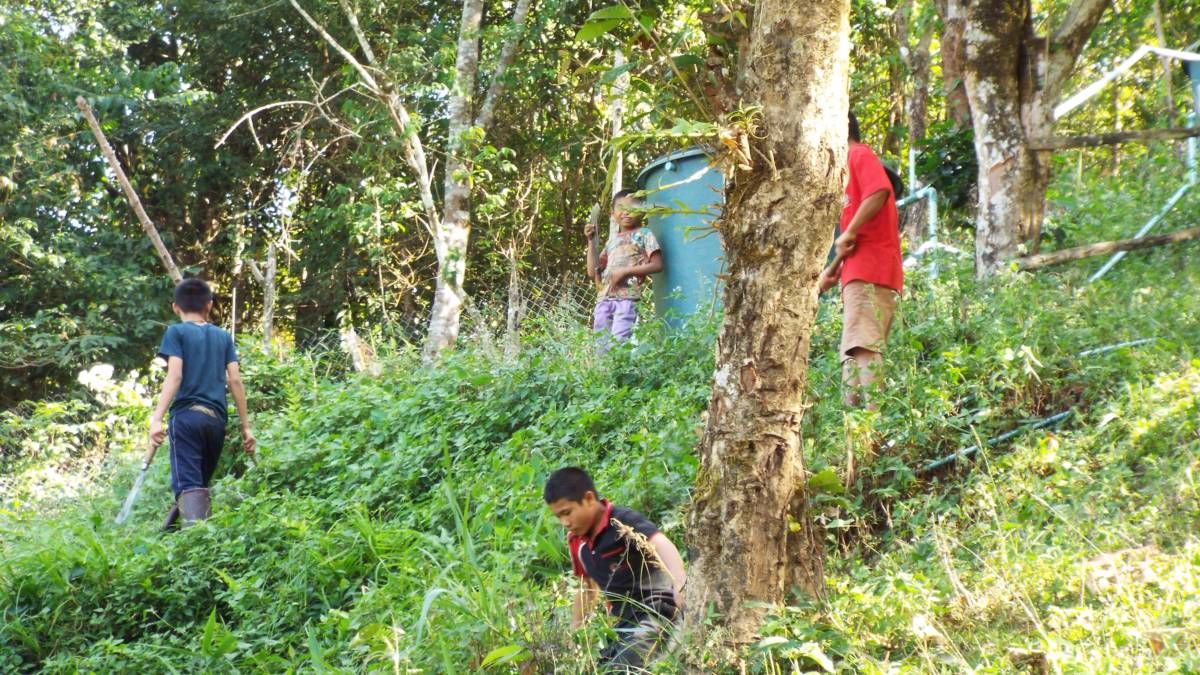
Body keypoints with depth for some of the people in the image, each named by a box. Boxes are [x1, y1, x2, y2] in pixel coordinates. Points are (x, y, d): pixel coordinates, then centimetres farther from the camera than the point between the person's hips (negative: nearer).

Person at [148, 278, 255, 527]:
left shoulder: (176, 332, 5)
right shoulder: (223, 336, 16)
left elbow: (175, 376, -9)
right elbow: (235, 380, 9)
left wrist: (157, 418, -14)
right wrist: (246, 426, 12)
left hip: (186, 415, -4)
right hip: (216, 419, 4)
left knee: (188, 485, -15)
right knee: (200, 484, 16)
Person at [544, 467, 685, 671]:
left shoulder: (623, 522, -17)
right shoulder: (576, 541, 8)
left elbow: (662, 546, -35)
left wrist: (680, 586, -53)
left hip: (656, 614, -9)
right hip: (626, 622, 9)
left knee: (619, 671, -24)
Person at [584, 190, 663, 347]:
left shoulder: (644, 234, 8)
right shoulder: (612, 240, 23)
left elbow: (657, 265, -3)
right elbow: (593, 273, 19)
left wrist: (626, 271, -9)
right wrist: (591, 241, 12)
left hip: (627, 297, -6)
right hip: (604, 298, 6)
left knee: (618, 343, -20)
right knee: (599, 342, -2)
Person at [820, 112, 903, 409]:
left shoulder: (859, 154, 0)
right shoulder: (852, 162, 28)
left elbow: (879, 192, -21)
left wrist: (849, 232, -18)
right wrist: (834, 269, 21)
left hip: (868, 272, -10)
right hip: (861, 273, 10)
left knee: (862, 346, -20)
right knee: (854, 351, 6)